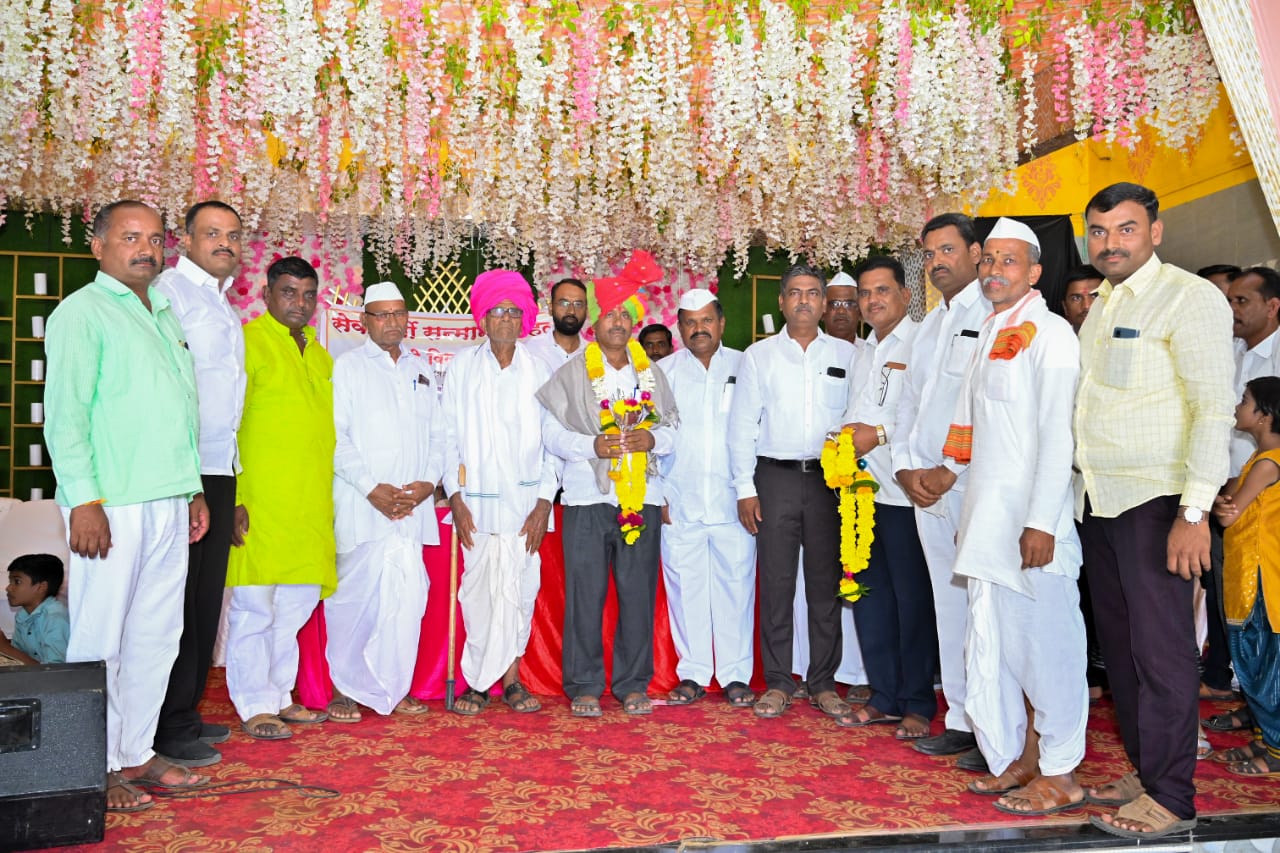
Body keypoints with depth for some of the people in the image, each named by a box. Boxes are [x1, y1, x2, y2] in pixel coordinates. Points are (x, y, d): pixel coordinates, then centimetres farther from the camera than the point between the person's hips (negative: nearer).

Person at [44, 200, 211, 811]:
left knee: (157, 634, 11)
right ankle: (97, 770, 12)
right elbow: (65, 414, -10)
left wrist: (194, 490, 18)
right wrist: (84, 501, -17)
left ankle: (136, 754, 23)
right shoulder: (81, 313, -3)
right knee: (100, 639, 1)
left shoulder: (165, 316, 19)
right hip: (112, 506, -7)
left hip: (169, 504, 7)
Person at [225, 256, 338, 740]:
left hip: (311, 506, 7)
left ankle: (280, 696, 24)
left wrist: (327, 498, 16)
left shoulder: (319, 355, 19)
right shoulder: (248, 342, -3)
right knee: (254, 607, 0)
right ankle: (255, 707, 11)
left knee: (295, 607, 12)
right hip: (258, 503, -7)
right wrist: (233, 499, -16)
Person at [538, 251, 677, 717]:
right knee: (585, 592, -1)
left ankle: (632, 684, 17)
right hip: (587, 497, -2)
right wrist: (592, 446, -15)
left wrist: (652, 439, -10)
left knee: (638, 592, 4)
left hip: (641, 496, 2)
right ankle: (584, 685, 12)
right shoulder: (571, 373, 5)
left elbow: (674, 429, 11)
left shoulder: (652, 373, 13)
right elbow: (552, 431, 0)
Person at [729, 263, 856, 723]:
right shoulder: (758, 355, 8)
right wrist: (745, 489, -1)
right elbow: (742, 425, 5)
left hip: (830, 479, 1)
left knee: (826, 583, 5)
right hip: (776, 477, 0)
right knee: (775, 582, 1)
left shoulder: (846, 354, 9)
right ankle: (778, 683, 11)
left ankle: (824, 684, 15)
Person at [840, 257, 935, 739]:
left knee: (913, 599, 0)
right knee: (869, 593, 12)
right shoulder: (863, 352, 19)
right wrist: (847, 434, 6)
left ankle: (918, 704, 12)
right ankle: (885, 696, 24)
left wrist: (880, 435, -15)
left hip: (903, 493, -8)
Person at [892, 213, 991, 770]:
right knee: (949, 605, 11)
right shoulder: (930, 326, 21)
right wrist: (905, 466, 8)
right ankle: (961, 721, 20)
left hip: (975, 483, -8)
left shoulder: (993, 313, -5)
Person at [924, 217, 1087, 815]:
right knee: (992, 647, 12)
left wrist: (1041, 523, -20)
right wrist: (949, 466, 18)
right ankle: (1018, 759, 26)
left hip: (1032, 523, -8)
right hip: (987, 520, 8)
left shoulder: (1049, 334, -8)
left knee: (1045, 647, 1)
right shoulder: (990, 335, 18)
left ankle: (1060, 775, 15)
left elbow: (1057, 434, -15)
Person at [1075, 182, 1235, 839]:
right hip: (1098, 500, 7)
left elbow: (1215, 407, -14)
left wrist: (1195, 513, -19)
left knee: (1159, 649, -2)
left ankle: (1171, 799, 10)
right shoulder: (1100, 306, 16)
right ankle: (1143, 771, 25)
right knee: (1118, 644, 12)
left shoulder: (1188, 297, -7)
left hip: (1155, 502, -7)